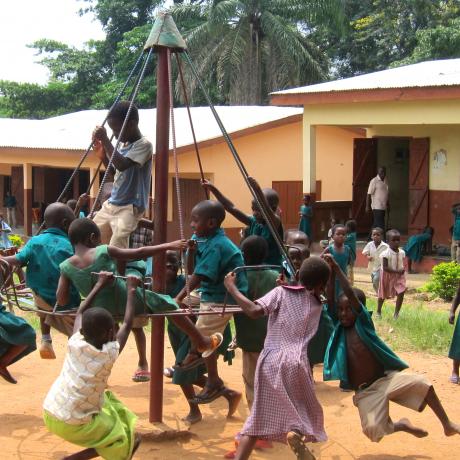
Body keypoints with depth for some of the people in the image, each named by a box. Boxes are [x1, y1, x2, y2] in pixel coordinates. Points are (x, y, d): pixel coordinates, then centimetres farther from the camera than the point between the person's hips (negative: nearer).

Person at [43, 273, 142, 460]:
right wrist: (131, 290, 10)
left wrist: (99, 285, 21)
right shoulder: (109, 354, -14)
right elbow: (127, 324, -1)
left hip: (49, 412, 6)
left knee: (106, 398, 27)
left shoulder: (75, 344, -5)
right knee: (130, 440, 5)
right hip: (72, 425, -6)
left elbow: (80, 313, 13)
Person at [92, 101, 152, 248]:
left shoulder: (143, 145, -12)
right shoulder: (124, 145, 13)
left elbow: (122, 165, -27)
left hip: (129, 207, -9)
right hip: (111, 204, 9)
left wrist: (105, 140, -23)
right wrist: (103, 157, 7)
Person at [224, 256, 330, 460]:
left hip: (270, 360, 0)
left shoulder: (281, 292, 6)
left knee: (260, 416, 10)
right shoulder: (317, 305, 15)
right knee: (305, 410, 17)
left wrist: (231, 288, -2)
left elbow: (254, 311, -9)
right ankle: (296, 433, -17)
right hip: (296, 362, 0)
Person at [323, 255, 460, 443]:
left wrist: (336, 268, -26)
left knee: (421, 383, -22)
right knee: (373, 430, -17)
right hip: (366, 393, 2)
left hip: (385, 379, -2)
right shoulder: (339, 329, 1)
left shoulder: (363, 322, -7)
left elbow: (351, 294, -21)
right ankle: (400, 425, 17)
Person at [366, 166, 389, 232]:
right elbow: (369, 194, -10)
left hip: (383, 207, 7)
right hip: (377, 207, -7)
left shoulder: (385, 181, 13)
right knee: (380, 225, -11)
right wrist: (367, 206, -14)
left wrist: (388, 205, 18)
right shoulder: (374, 181, -8)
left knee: (376, 224, 11)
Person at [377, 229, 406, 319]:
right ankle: (378, 311, 37)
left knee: (401, 293, -13)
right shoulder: (386, 254, -22)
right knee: (383, 294, 13)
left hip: (399, 276, 4)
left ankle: (396, 313, 1)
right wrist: (396, 271, -29)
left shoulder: (402, 252, -4)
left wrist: (402, 270, -9)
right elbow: (385, 268, -24)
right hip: (388, 276, -4)